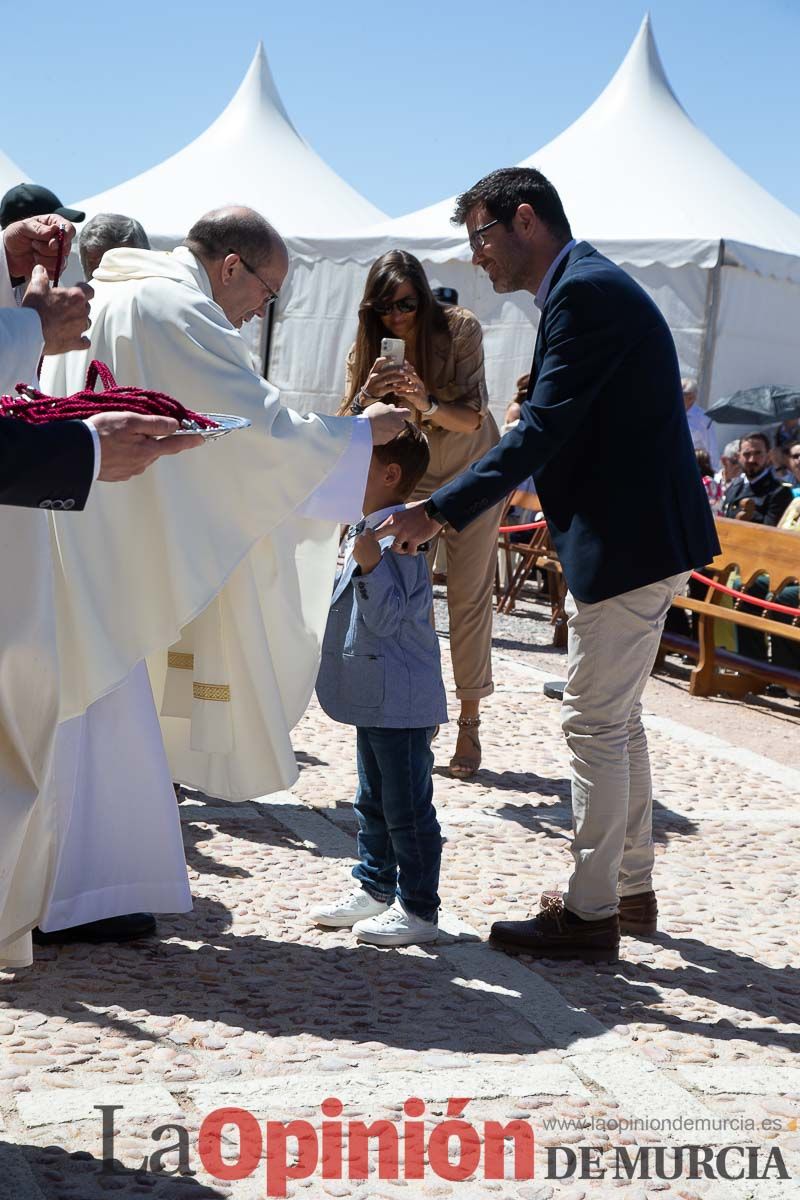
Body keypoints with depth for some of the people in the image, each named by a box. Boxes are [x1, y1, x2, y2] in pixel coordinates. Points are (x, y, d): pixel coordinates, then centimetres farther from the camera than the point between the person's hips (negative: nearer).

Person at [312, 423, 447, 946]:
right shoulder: (368, 531, 13)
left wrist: (370, 567, -35)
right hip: (376, 697, 11)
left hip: (401, 701, -11)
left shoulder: (398, 540, -20)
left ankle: (419, 909, 4)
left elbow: (388, 617, -24)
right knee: (375, 800, 20)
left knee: (407, 807, -3)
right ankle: (376, 888, 32)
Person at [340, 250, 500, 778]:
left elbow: (471, 419, -27)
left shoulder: (460, 329, -23)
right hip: (413, 478, 3)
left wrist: (426, 403, -46)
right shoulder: (370, 351, -15)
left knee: (469, 597, -2)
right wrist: (365, 399, -42)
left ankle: (470, 723, 3)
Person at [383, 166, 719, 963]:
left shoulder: (586, 292, -17)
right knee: (615, 720, 18)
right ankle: (631, 889, 29)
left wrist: (440, 511, -23)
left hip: (629, 541, -11)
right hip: (638, 537, 11)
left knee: (596, 724, -4)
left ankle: (590, 913, 3)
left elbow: (544, 429, -23)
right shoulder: (588, 286, 15)